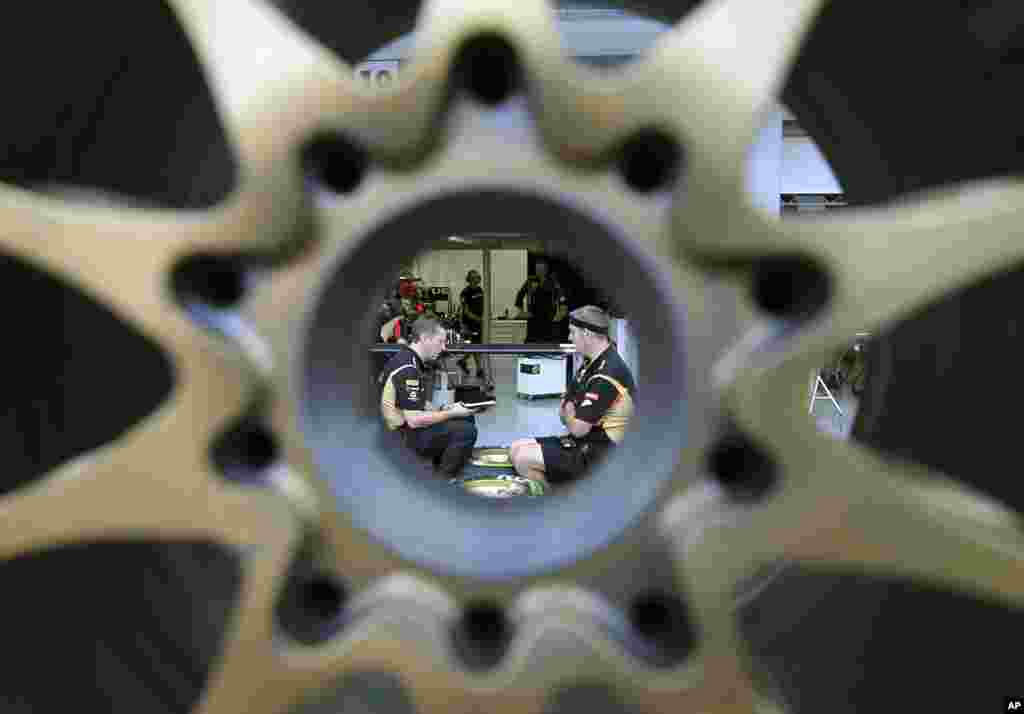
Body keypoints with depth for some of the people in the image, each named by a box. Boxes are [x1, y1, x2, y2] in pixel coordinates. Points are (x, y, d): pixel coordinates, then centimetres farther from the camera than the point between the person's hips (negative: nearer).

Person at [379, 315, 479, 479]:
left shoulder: (404, 358, 7)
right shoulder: (408, 369, -24)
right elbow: (414, 420, -27)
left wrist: (442, 410, 5)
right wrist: (451, 413, -15)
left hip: (406, 425, 10)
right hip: (406, 435, -10)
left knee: (467, 418, 13)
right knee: (466, 431, -19)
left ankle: (440, 464, 14)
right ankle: (443, 481, -3)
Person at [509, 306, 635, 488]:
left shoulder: (607, 373, -24)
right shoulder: (594, 362, 10)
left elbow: (578, 429, -23)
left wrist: (568, 413, -2)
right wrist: (569, 412, -5)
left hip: (600, 454, -10)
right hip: (587, 443, 10)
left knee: (523, 459, -17)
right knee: (516, 448, 6)